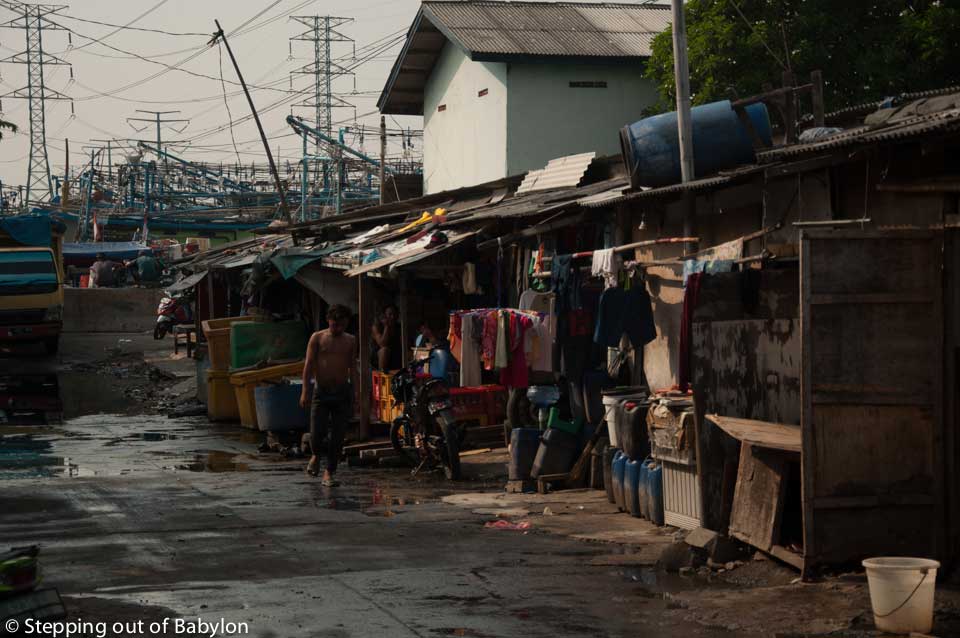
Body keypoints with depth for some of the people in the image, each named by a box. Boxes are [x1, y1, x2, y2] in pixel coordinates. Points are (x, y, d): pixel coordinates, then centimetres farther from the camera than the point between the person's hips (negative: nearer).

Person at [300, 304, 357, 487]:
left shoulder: (350, 341, 8)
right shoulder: (317, 338, 0)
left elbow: (353, 368, 12)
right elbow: (309, 365, -2)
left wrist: (354, 394, 7)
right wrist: (305, 391, -9)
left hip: (342, 392, 2)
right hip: (321, 391, -2)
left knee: (337, 436, -1)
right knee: (317, 431, -11)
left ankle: (329, 472, 9)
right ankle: (315, 455, 21)